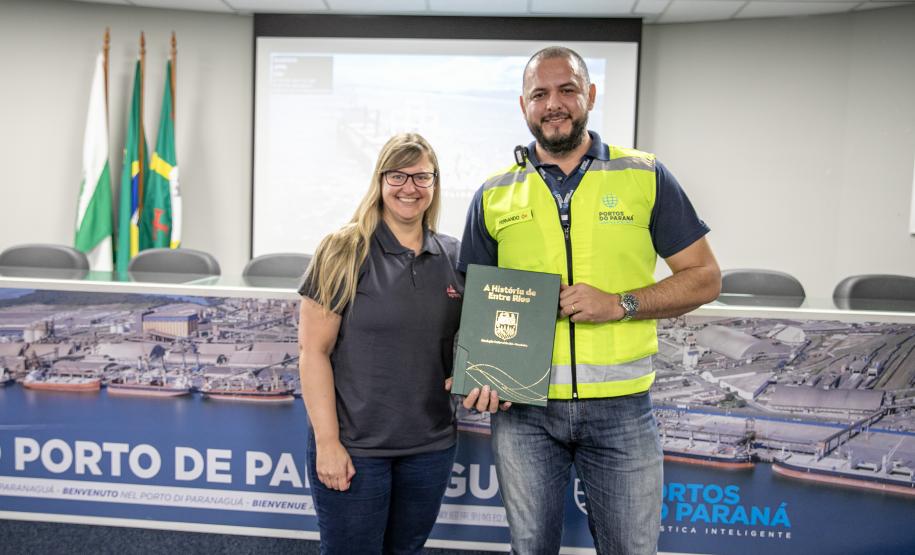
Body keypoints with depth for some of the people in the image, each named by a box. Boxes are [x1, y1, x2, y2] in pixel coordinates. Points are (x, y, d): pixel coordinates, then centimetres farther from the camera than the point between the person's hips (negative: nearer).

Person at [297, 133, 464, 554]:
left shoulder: (454, 256, 4)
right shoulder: (343, 252, -8)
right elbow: (313, 351, -9)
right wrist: (326, 441, -13)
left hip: (431, 446, 4)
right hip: (353, 446, -4)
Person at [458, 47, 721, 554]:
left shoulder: (645, 177, 0)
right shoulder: (494, 195, 4)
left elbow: (704, 278, 1)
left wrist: (620, 304, -15)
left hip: (621, 406, -1)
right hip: (522, 405, 2)